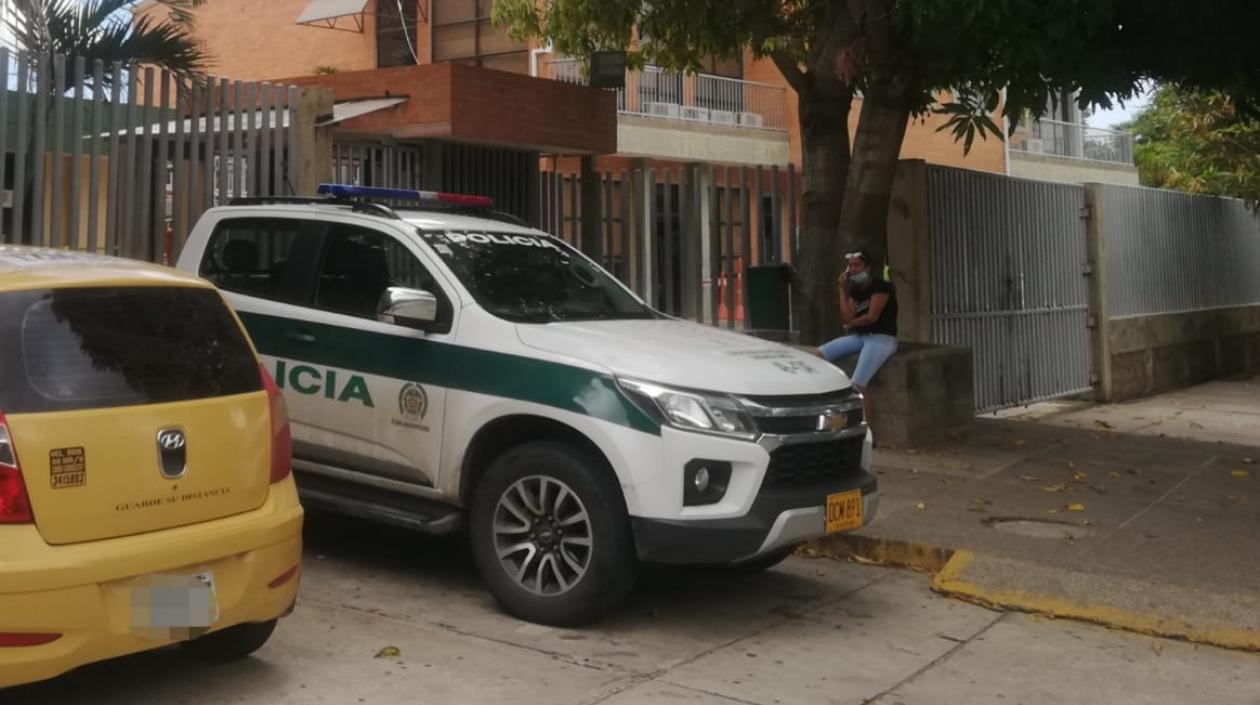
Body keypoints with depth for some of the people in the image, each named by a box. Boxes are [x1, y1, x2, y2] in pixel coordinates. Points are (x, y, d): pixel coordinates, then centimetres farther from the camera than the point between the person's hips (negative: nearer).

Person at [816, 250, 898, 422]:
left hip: (882, 339, -8)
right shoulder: (855, 290, 14)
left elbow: (872, 316, -16)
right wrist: (842, 289, 0)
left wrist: (852, 323, 2)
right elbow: (846, 319, 1)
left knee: (857, 384, -26)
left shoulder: (880, 286, -8)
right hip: (859, 337, 8)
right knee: (819, 355, -7)